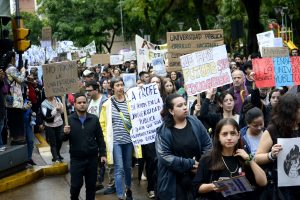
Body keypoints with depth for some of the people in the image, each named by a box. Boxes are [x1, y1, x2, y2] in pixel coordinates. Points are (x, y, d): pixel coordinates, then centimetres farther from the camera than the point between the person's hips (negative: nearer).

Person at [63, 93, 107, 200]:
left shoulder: (94, 119, 1)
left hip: (92, 158, 2)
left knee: (91, 185, 10)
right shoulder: (69, 119, -3)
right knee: (76, 185, 2)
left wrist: (102, 154, 3)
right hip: (76, 159, -1)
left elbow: (100, 138, 6)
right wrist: (65, 133, -24)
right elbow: (63, 139, -2)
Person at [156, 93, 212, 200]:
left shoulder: (195, 122, 1)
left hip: (198, 178, 3)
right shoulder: (163, 131, -9)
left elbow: (207, 144, 4)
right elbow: (164, 156, -16)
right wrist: (190, 164, -17)